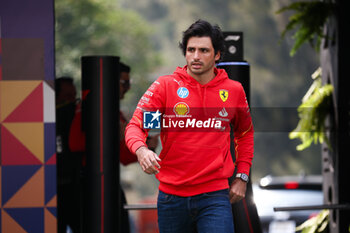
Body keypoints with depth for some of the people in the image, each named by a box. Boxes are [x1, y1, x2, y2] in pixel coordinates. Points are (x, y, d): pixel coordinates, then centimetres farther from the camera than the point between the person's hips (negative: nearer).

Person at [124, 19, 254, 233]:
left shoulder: (234, 90, 6)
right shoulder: (165, 86, 0)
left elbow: (245, 133, 22)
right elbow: (135, 126, -4)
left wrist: (242, 177, 14)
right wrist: (141, 150, -26)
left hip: (214, 195, 0)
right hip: (171, 195, 1)